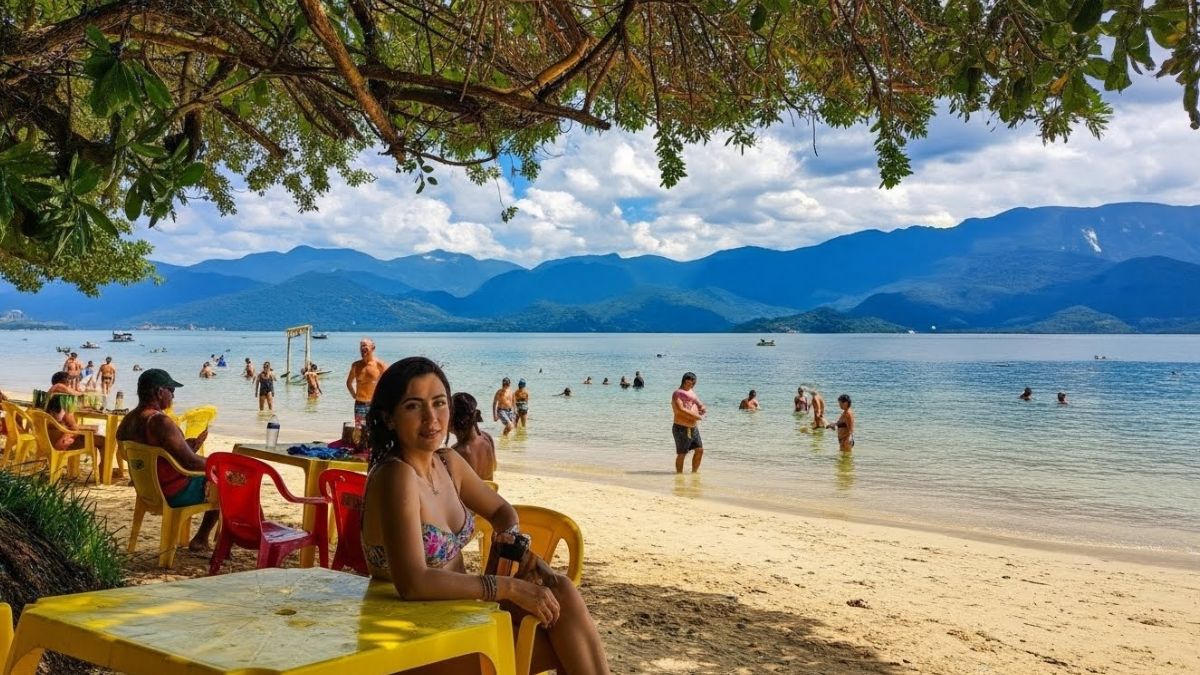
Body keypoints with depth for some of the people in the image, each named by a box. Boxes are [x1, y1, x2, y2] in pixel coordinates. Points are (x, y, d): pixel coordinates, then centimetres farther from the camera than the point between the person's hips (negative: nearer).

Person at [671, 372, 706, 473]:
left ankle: (694, 472, 25)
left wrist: (703, 409, -6)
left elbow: (700, 405, 19)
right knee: (681, 454, -2)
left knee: (700, 450, 11)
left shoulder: (691, 392, 14)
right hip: (681, 429, -8)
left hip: (693, 428, 9)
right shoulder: (677, 394, -13)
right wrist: (697, 416, -22)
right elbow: (681, 410, -25)